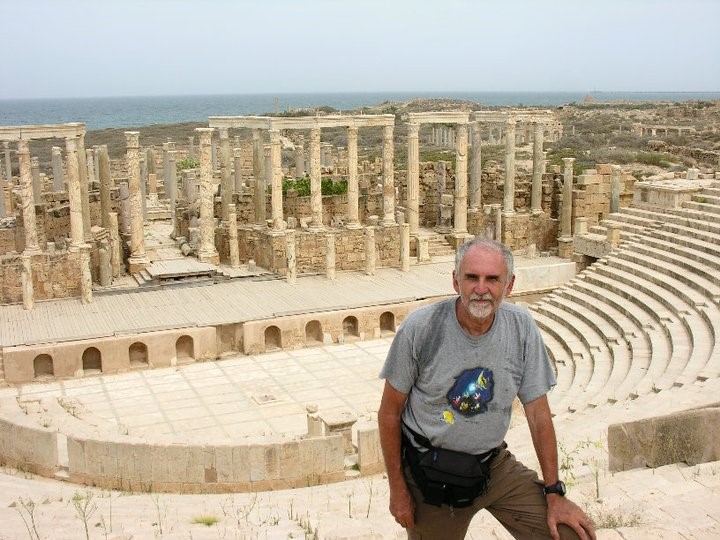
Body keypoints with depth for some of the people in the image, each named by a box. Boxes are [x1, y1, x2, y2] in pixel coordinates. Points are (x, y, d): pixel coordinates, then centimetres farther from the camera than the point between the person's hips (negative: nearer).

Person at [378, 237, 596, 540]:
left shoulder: (522, 327, -10)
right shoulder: (420, 327, -18)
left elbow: (537, 412, -3)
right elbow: (390, 412, -8)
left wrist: (554, 493, -2)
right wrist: (398, 490, -7)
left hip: (494, 464, 3)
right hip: (431, 473, -2)